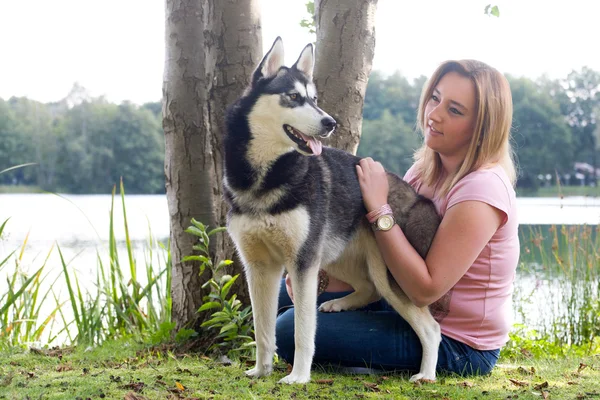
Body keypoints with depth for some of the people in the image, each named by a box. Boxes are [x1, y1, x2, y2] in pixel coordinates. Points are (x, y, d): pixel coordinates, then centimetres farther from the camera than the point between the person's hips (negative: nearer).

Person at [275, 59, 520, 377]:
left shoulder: (482, 189, -24)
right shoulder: (427, 169, 3)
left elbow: (426, 289, -27)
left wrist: (379, 207, -25)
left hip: (457, 344, -9)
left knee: (292, 331, -17)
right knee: (286, 295, 12)